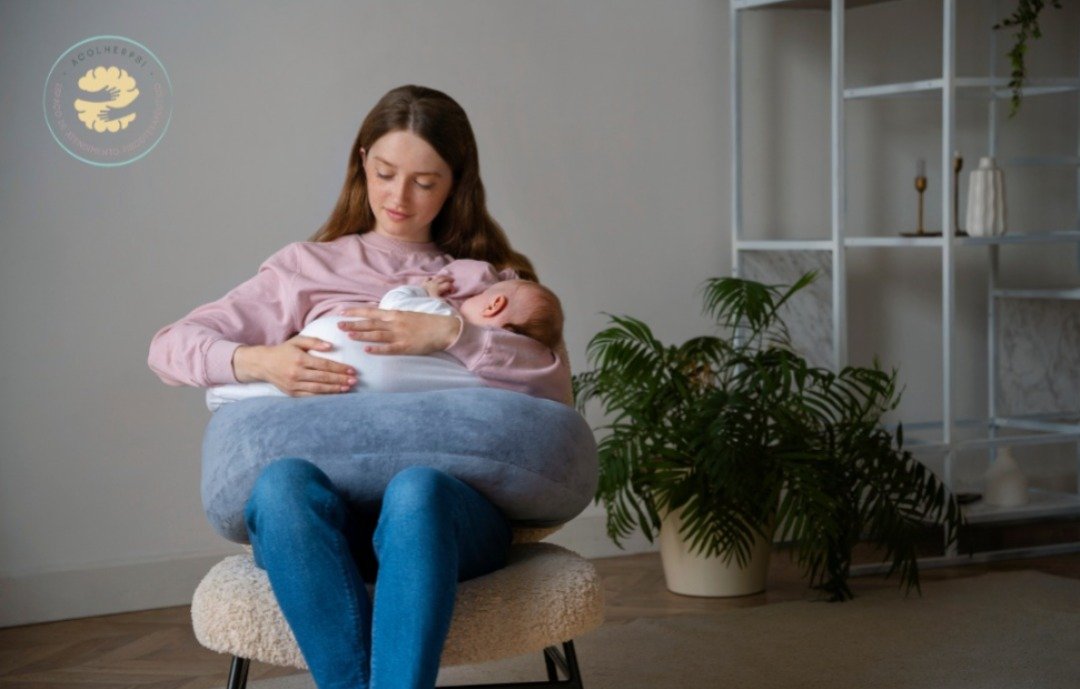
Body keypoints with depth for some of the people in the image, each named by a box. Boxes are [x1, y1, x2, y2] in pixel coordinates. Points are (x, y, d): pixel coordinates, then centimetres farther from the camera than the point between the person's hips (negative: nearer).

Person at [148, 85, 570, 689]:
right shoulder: (307, 267, 23)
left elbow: (555, 382, 3)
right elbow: (170, 346, 14)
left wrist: (448, 333, -11)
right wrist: (256, 361, -6)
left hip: (445, 502, -1)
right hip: (329, 512, 1)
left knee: (415, 488, -38)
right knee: (284, 479, -36)